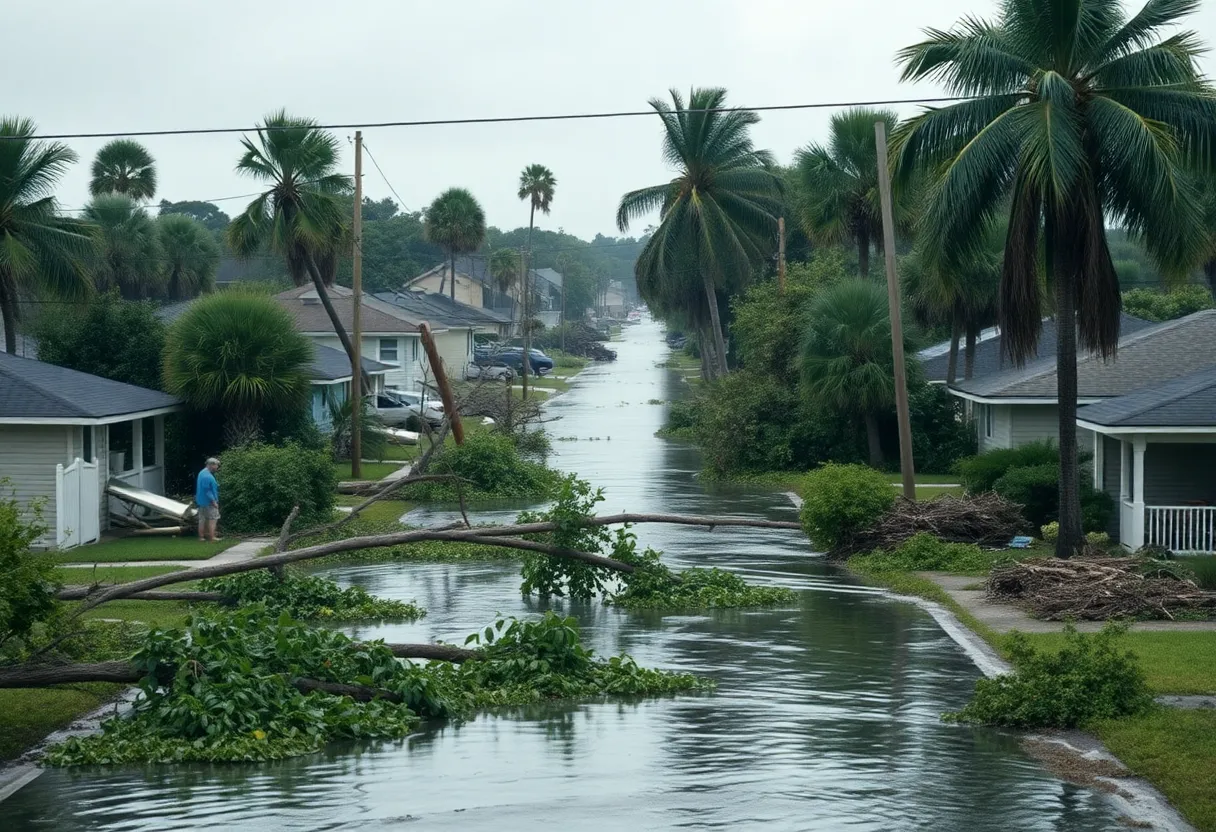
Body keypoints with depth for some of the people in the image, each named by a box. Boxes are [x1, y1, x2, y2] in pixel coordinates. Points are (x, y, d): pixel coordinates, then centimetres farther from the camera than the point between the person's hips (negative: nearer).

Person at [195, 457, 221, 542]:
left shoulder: (202, 473, 11)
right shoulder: (208, 476, -22)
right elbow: (207, 490, -23)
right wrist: (213, 501, -19)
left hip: (201, 501, 10)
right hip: (208, 502, -10)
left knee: (202, 519, 12)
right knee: (213, 519, -4)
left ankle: (201, 537, 16)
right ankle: (212, 537, -5)